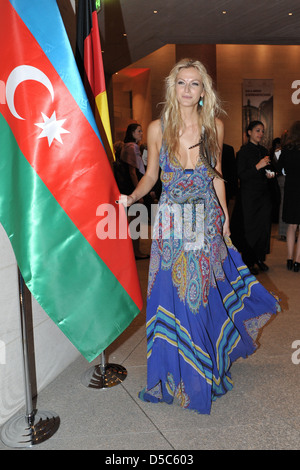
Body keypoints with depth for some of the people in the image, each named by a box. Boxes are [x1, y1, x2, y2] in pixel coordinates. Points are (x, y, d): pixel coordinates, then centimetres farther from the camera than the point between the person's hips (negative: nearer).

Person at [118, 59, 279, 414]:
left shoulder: (214, 126, 1)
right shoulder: (158, 128, -3)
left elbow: (216, 175, 10)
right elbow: (151, 175, 5)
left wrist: (224, 214, 8)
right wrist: (132, 198, -13)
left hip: (207, 222, 1)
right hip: (172, 224, -1)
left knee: (206, 295, 8)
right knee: (175, 296, 3)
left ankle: (208, 370, 34)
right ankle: (178, 375, 25)